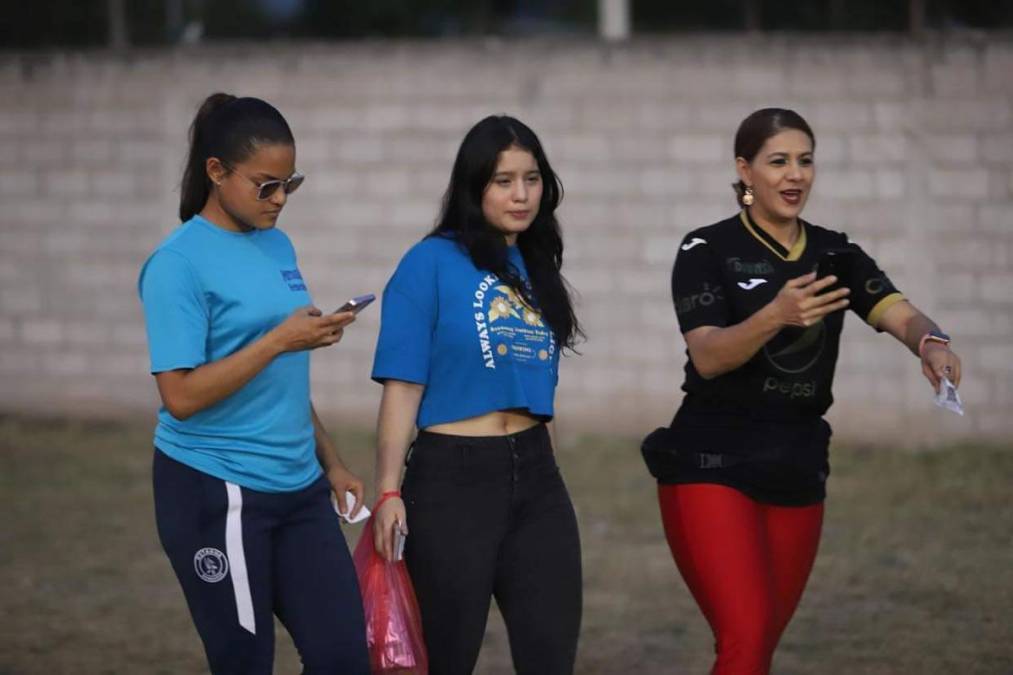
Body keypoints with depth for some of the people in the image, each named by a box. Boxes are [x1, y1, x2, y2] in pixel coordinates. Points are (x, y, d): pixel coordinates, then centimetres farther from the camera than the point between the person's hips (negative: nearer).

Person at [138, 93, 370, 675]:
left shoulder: (278, 246, 10)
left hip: (298, 489, 7)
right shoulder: (180, 265, -12)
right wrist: (280, 340, -21)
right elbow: (181, 396, -18)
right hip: (216, 495, -6)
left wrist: (330, 461, 18)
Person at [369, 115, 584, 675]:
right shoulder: (431, 263, -7)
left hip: (535, 476, 6)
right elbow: (403, 385, -12)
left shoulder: (536, 268, 11)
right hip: (452, 478, -6)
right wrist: (389, 490, -18)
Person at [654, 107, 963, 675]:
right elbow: (708, 356, -19)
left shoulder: (834, 254, 8)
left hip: (798, 472, 5)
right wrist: (776, 315, -38)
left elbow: (900, 314, -9)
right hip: (712, 468, -5)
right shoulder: (708, 251, -6)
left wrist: (932, 343, -33)